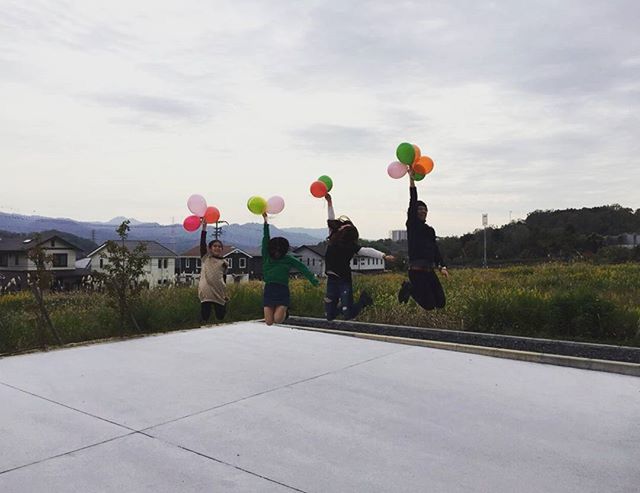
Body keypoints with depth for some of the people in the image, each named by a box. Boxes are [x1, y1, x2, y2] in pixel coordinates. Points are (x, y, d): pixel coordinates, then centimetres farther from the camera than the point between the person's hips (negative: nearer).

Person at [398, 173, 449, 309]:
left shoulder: (430, 230, 18)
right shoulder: (412, 225, -1)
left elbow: (435, 249, 10)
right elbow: (413, 201, -10)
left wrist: (442, 266, -4)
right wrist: (411, 179, -13)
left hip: (430, 271, 7)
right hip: (416, 271, -7)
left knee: (441, 303, 3)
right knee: (429, 306, -10)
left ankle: (412, 287, 23)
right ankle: (409, 288, 16)